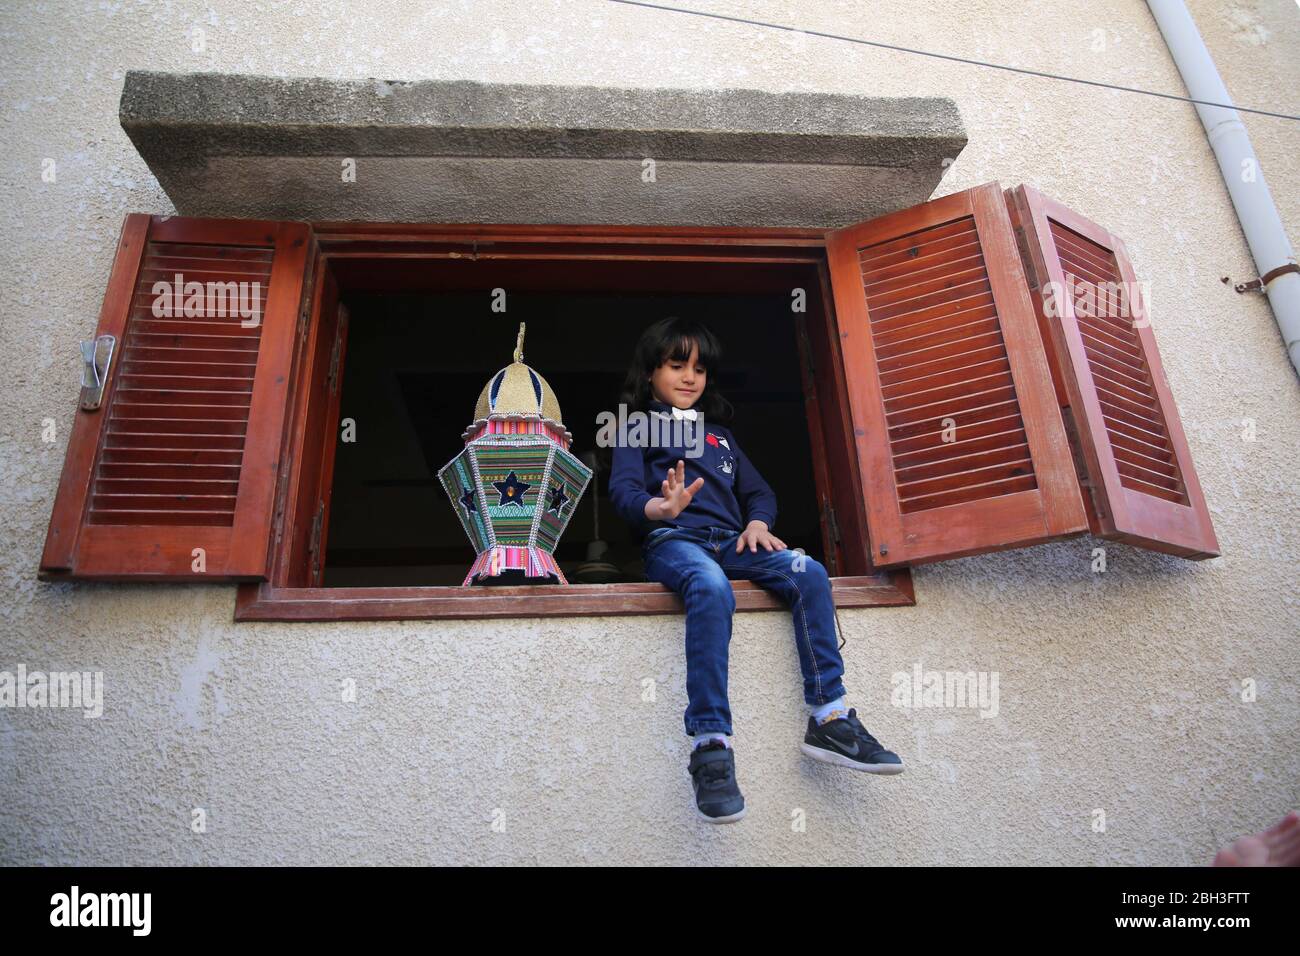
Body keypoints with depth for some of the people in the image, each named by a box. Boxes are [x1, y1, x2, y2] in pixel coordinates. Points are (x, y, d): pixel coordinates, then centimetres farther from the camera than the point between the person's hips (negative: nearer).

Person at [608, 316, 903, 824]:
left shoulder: (719, 433, 31)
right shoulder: (635, 429, 15)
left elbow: (758, 491, 25)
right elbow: (623, 491, -4)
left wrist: (757, 523, 1)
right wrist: (661, 507, -28)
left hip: (729, 540, 5)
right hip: (671, 541, -5)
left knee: (808, 572, -22)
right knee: (711, 589, -38)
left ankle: (829, 717, -24)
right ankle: (710, 745, -41)